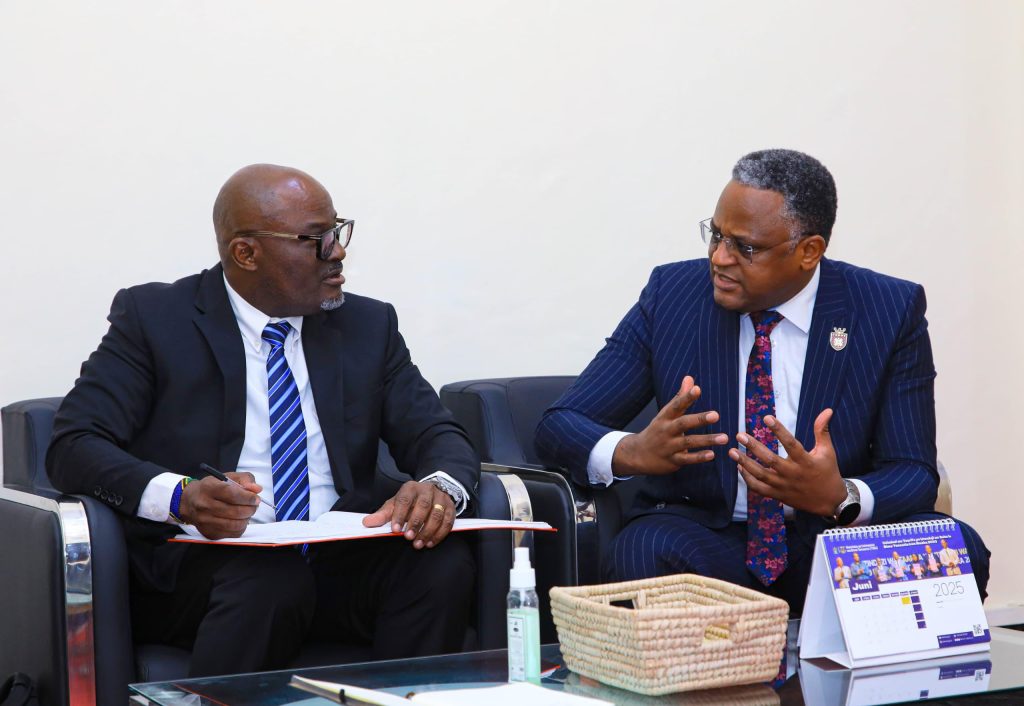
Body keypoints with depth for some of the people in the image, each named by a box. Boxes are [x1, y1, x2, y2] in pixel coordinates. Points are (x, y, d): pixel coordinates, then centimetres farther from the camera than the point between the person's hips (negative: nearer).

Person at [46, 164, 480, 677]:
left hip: (340, 560, 4)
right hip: (198, 562, -4)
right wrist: (181, 496, -26)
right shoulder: (154, 318, 2)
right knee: (269, 580, -36)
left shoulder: (369, 324, 15)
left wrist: (441, 486, -17)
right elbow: (72, 447, -6)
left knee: (443, 563, -25)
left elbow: (438, 437, 10)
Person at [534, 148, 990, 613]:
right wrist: (631, 452, -27)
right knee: (646, 552, -35)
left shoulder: (890, 312, -4)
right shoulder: (672, 295, -3)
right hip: (705, 535, -1)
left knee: (957, 549, -27)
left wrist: (839, 497, -30)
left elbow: (914, 473, -6)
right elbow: (558, 426, -3)